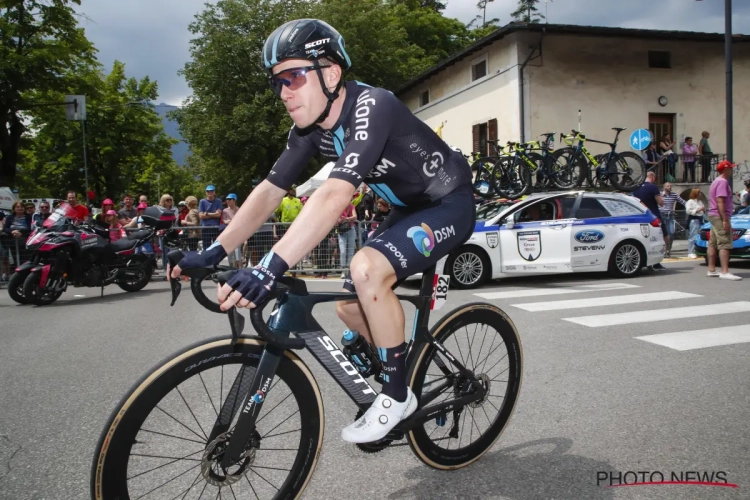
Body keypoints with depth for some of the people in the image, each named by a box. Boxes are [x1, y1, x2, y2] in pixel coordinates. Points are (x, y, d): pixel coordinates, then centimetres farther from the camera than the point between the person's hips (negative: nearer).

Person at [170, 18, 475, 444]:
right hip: (409, 209, 8)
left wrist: (271, 266, -51)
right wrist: (214, 253, -13)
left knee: (368, 268, -31)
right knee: (349, 307, 2)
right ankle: (403, 369, 26)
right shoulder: (310, 128, -5)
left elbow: (335, 195, -43)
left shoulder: (371, 107, -30)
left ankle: (398, 395, -12)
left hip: (449, 205, -8)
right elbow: (269, 191, -6)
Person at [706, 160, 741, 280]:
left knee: (713, 243, 10)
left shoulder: (716, 181, 19)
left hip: (713, 216, 11)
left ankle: (711, 270, 14)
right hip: (720, 216, -11)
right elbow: (720, 201, -21)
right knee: (725, 244, -13)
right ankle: (725, 272, -18)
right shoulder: (723, 182, -13)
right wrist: (725, 220, -24)